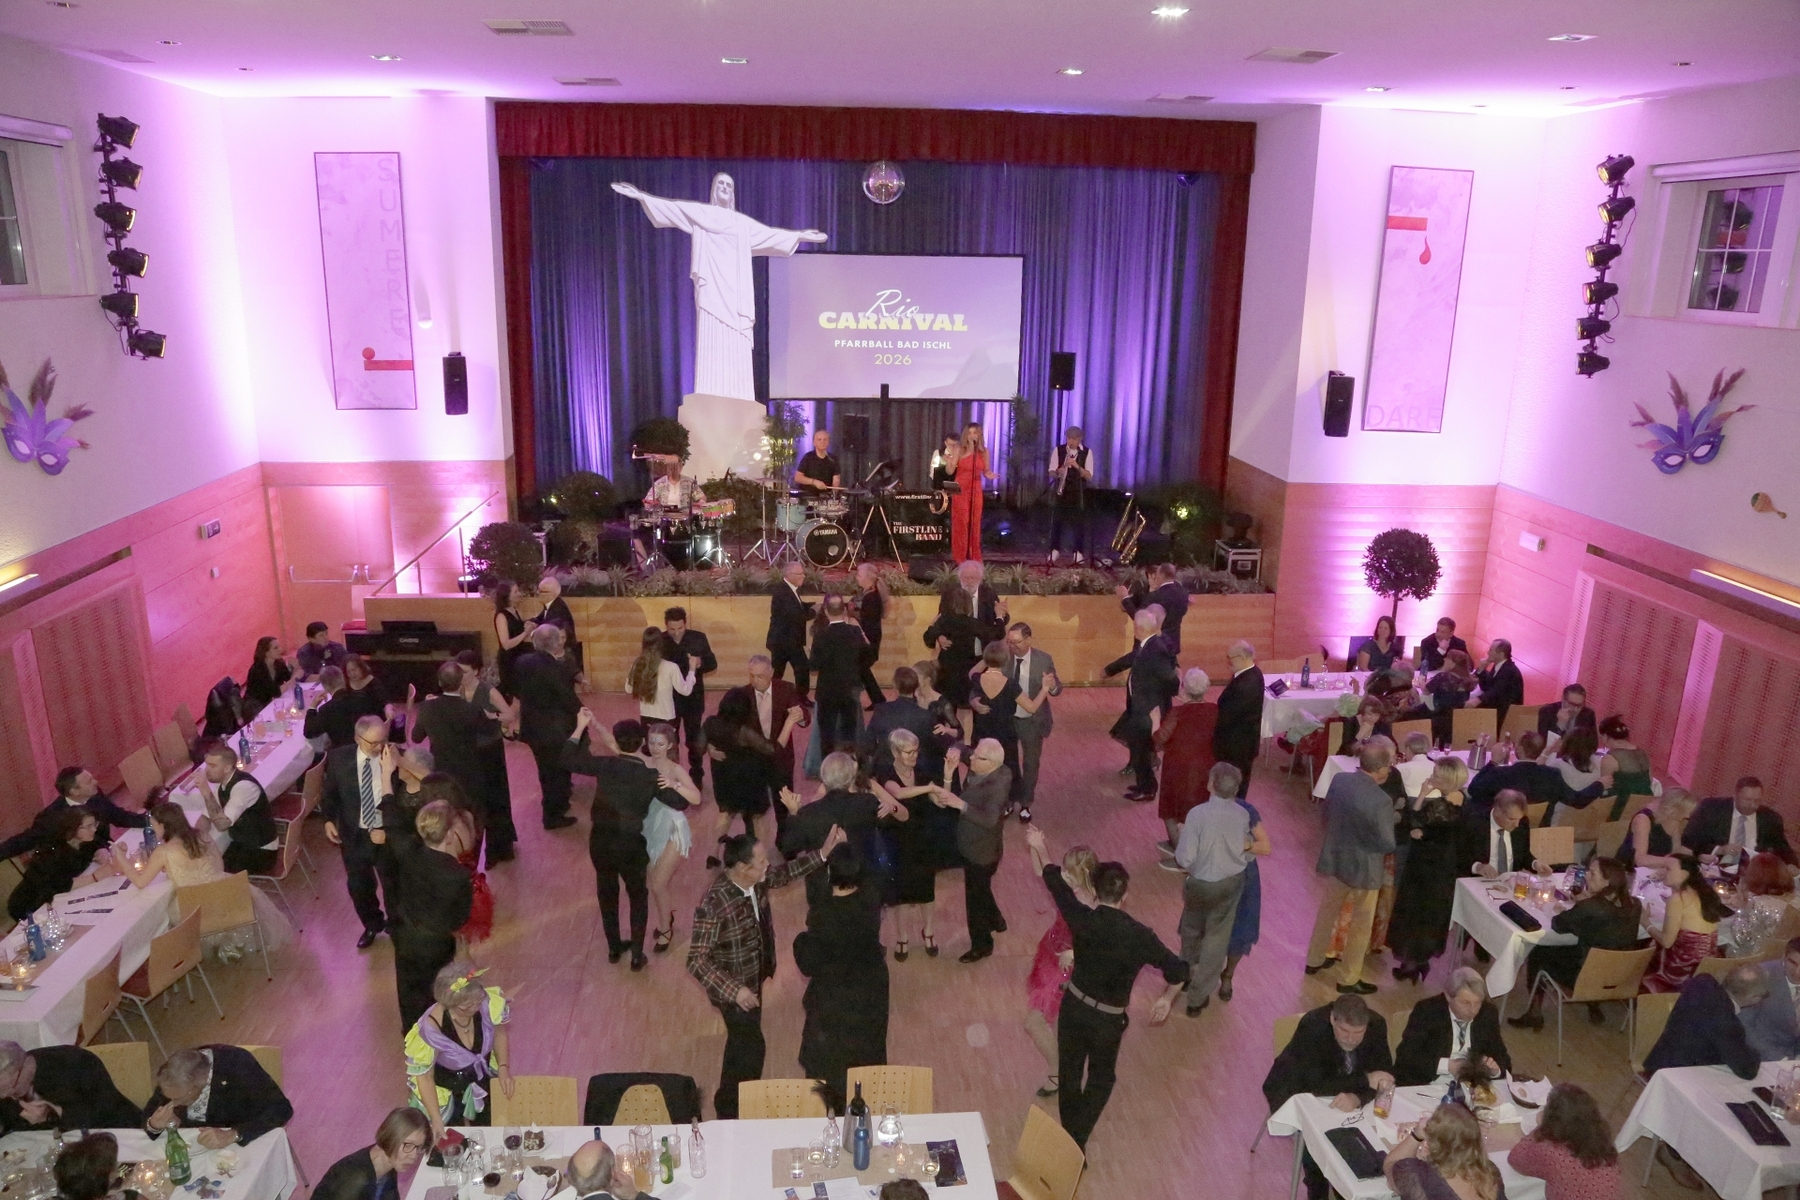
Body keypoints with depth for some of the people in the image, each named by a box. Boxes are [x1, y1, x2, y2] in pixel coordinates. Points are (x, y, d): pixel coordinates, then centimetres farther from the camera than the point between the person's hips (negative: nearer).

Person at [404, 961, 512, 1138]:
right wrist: (436, 1120, -23)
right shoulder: (431, 1028, -38)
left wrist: (503, 1067, -15)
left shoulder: (490, 1002, -30)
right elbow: (424, 1076, -22)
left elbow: (499, 1032, -5)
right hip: (446, 1089, -3)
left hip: (484, 1077, 4)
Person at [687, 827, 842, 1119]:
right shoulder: (714, 904, -36)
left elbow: (784, 873, 7)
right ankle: (730, 1111, 31)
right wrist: (734, 991, -35)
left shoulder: (756, 881, -14)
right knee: (751, 1047, 6)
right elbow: (697, 961, -30)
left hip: (754, 977, 8)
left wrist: (823, 853, -2)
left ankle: (731, 1101, 50)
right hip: (733, 988, -8)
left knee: (742, 1039, 26)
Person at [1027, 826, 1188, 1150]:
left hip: (1073, 1006, 2)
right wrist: (1166, 998, 7)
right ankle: (1076, 1143, 20)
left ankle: (1069, 1137, 39)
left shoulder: (1083, 920, -18)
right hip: (1108, 1020, -1)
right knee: (1100, 1080, 21)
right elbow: (1178, 970, -14)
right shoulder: (1140, 936, -20)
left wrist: (1039, 847, 12)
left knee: (1069, 1073, 22)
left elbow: (1055, 882, -4)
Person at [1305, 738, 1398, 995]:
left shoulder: (1339, 779, -11)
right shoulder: (1381, 801, -29)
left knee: (1327, 911, 25)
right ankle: (1349, 980, 26)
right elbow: (1388, 845, -19)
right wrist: (1392, 820, 0)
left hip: (1334, 860, 6)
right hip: (1363, 869, -6)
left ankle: (1314, 960, 41)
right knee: (1360, 925, 14)